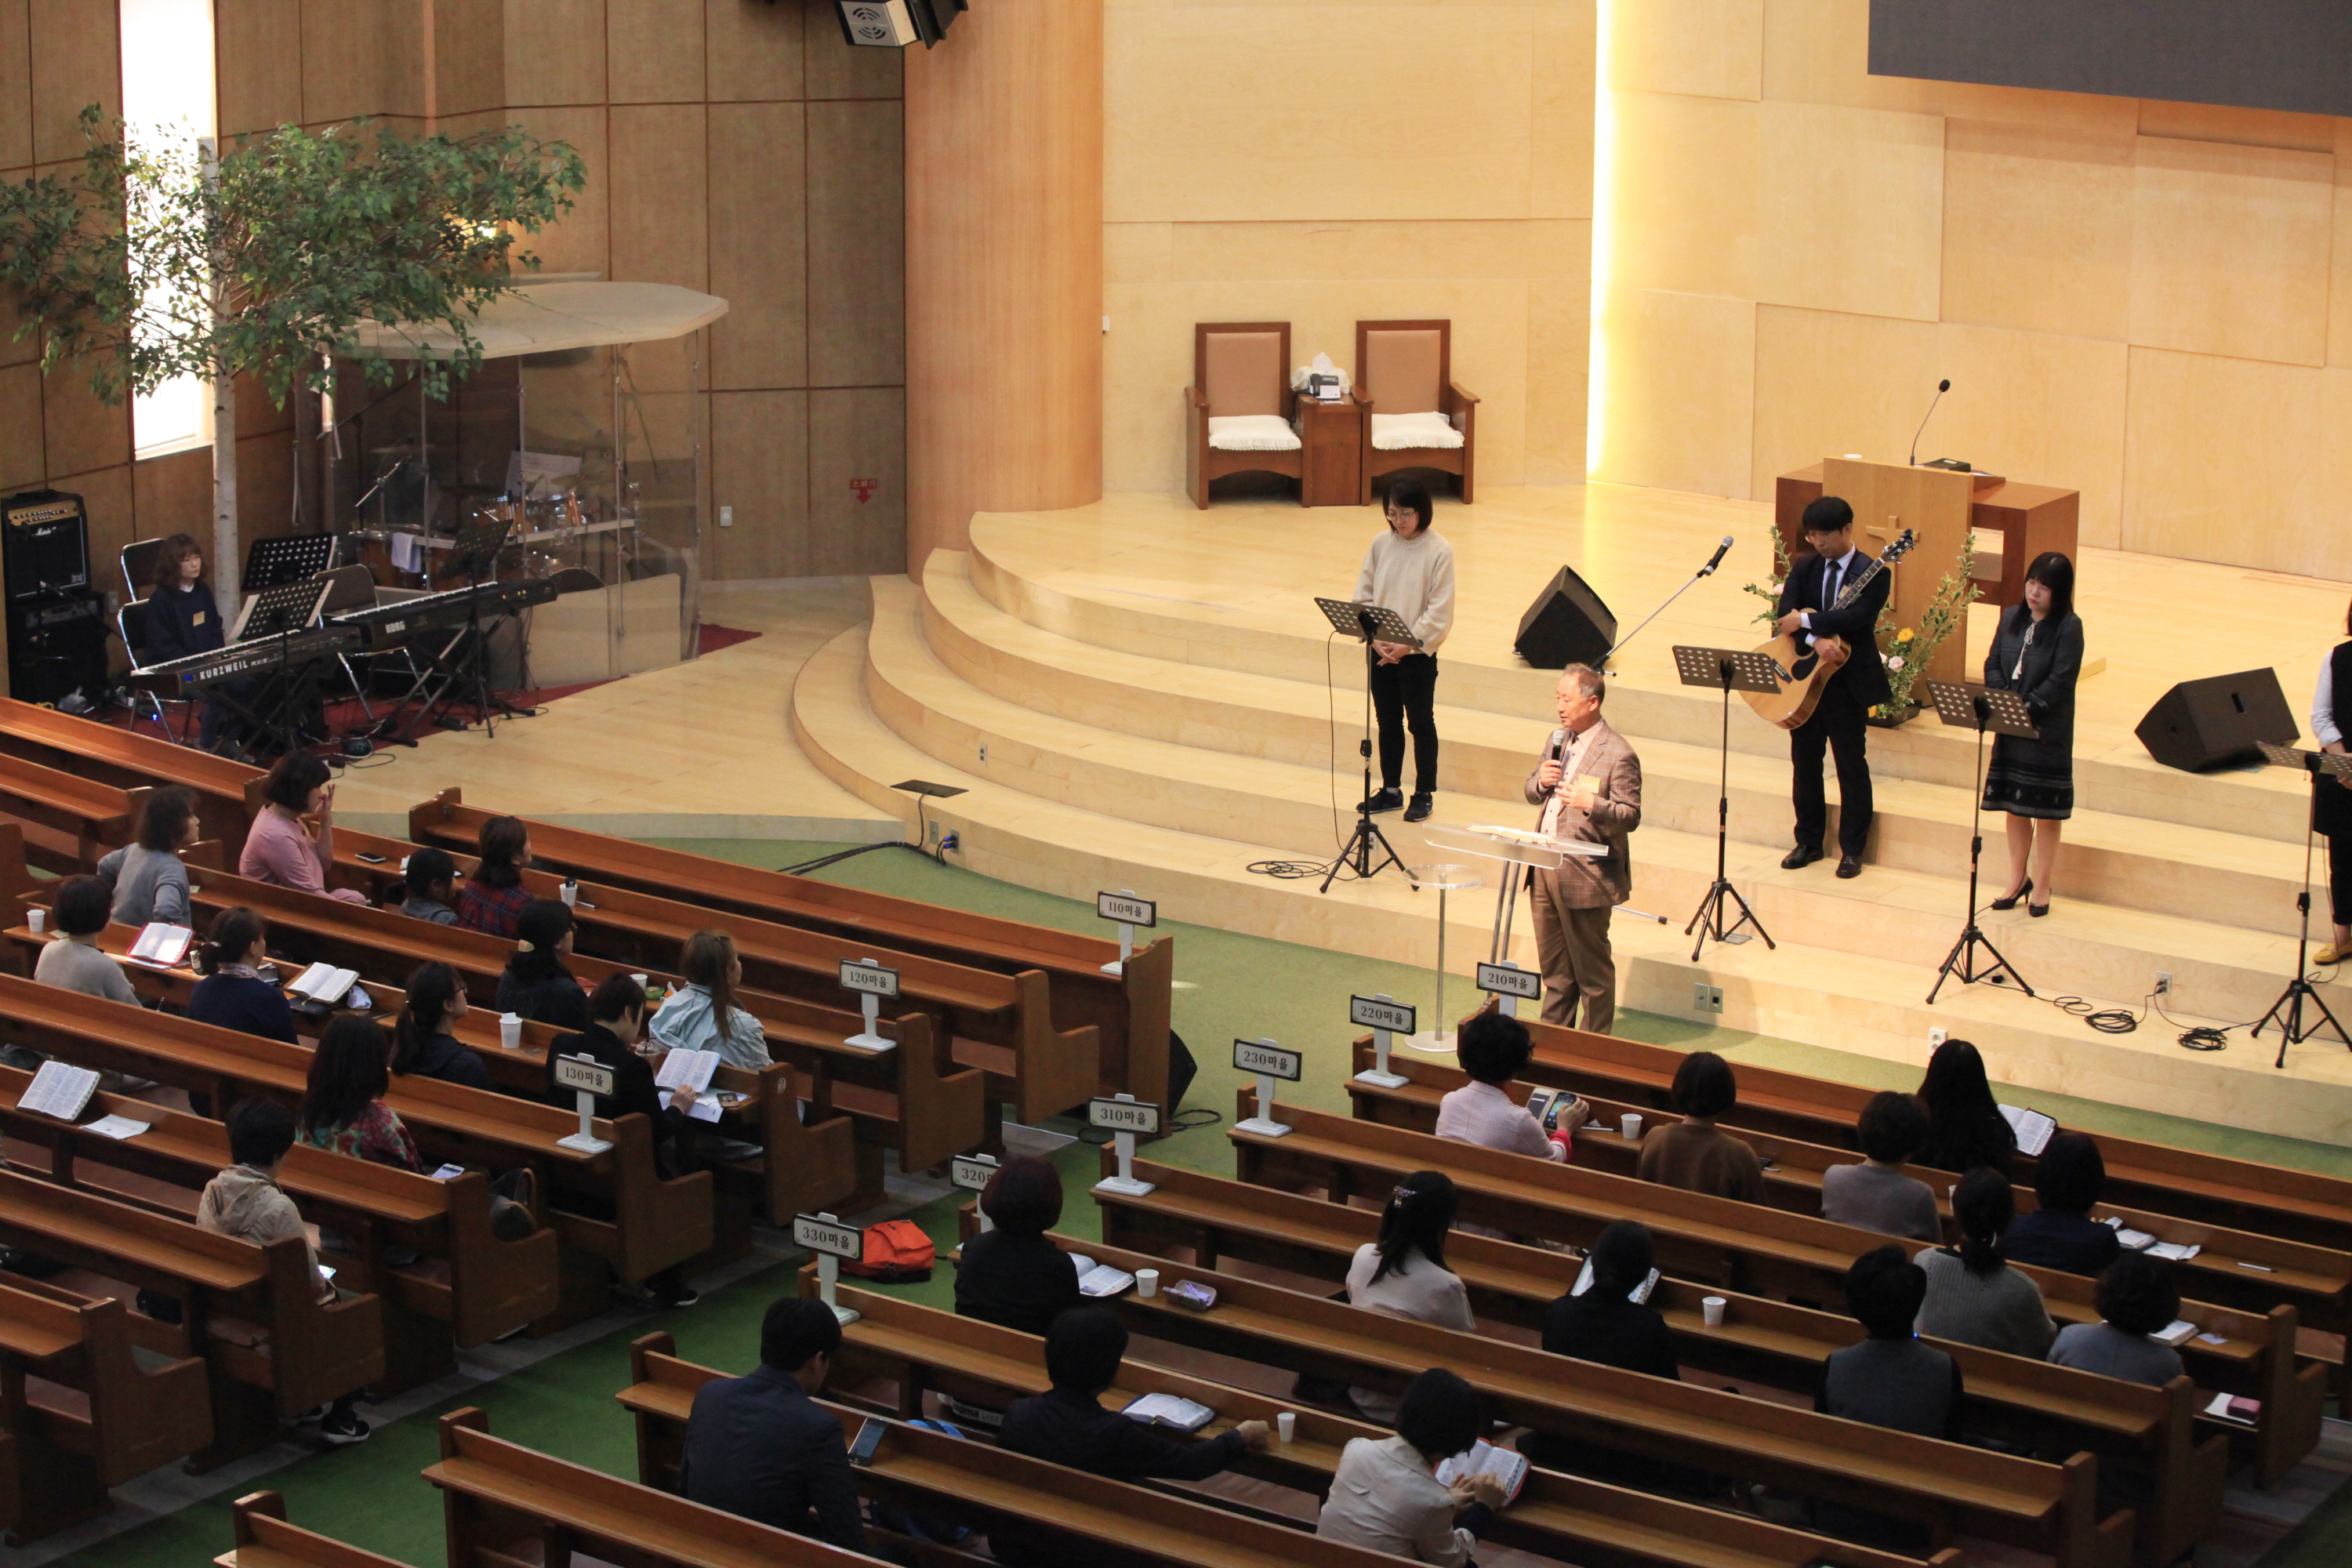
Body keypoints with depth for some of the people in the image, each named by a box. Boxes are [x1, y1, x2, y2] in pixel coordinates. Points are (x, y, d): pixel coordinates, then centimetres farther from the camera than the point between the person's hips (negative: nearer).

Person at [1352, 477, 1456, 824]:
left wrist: (1406, 645, -18)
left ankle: (1424, 794, 17)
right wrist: (1376, 639, -10)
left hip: (1418, 653, -4)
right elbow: (1363, 596, 3)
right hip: (1380, 651, 4)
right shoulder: (1381, 545, 1)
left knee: (1421, 723, 6)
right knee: (1388, 722, 13)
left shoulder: (1439, 551, -11)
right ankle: (1390, 791, 25)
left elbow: (1440, 611, -13)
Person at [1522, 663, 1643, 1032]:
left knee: (1592, 970, 4)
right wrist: (1540, 782, -4)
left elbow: (1630, 817, -15)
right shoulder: (1559, 740, 11)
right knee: (1554, 967, 18)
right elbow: (1532, 794, 19)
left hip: (1585, 875, -7)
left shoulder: (1618, 755, -14)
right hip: (1545, 870, 7)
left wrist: (1592, 804, -32)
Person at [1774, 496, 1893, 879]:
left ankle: (1852, 850, 11)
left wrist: (1805, 622, -23)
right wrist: (1817, 641, -24)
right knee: (1805, 760, 11)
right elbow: (1786, 613, -8)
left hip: (1848, 682, -5)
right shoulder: (1804, 570, 6)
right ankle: (1809, 841, 24)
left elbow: (1856, 616, -24)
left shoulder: (1872, 575, -8)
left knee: (1851, 764, 2)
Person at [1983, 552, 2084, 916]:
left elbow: (2059, 682, -15)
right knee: (2014, 806, 12)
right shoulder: (2011, 618, 7)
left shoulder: (2069, 628, -10)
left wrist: (2025, 708, -21)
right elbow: (1993, 664, 7)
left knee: (2045, 811, 3)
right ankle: (2018, 877, 26)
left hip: (2048, 732, -5)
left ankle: (2041, 885, 14)